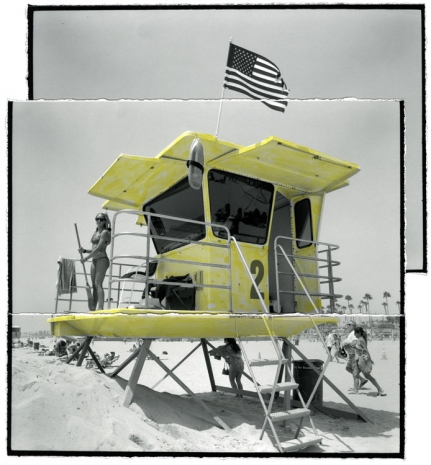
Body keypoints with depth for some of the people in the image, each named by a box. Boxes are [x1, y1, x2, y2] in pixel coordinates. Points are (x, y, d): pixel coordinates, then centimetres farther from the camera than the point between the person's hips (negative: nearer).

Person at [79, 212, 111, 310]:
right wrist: (84, 251, 5)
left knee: (98, 284, -18)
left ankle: (100, 307, -25)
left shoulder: (105, 232, -4)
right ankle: (95, 307, 2)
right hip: (94, 260, 8)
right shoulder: (95, 233, 21)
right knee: (94, 286, 3)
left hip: (102, 260, -8)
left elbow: (99, 248, -13)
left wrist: (87, 257, -13)